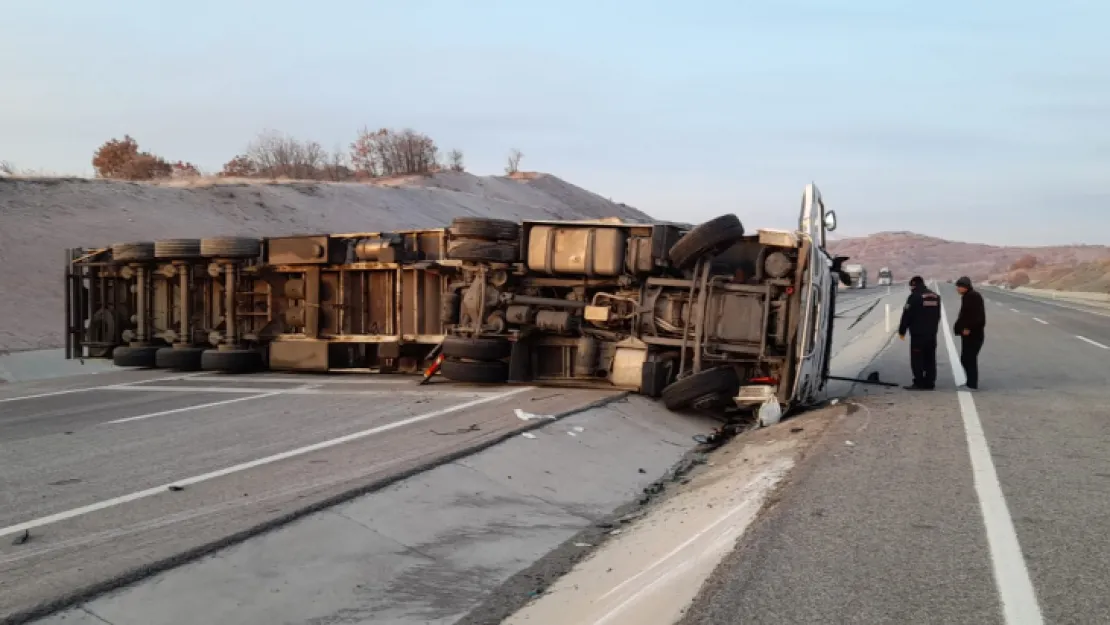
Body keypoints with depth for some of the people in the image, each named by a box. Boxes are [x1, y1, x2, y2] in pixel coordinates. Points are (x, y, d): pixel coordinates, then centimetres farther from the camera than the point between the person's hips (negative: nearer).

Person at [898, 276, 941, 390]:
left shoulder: (914, 297, -12)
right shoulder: (935, 297, 12)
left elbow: (906, 316, -11)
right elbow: (937, 316, 18)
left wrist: (902, 331, -2)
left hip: (918, 333, -7)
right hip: (932, 333, 7)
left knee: (917, 359, -4)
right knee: (930, 359, 11)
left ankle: (918, 383, -6)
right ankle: (929, 383, 13)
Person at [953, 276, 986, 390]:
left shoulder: (974, 296, -13)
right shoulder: (966, 297, 15)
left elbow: (978, 316, -21)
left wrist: (969, 328, -22)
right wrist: (958, 327, 8)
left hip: (973, 334, -10)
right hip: (967, 334, 10)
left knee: (970, 359, -5)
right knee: (965, 359, 14)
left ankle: (972, 385, 0)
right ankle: (971, 382, 24)